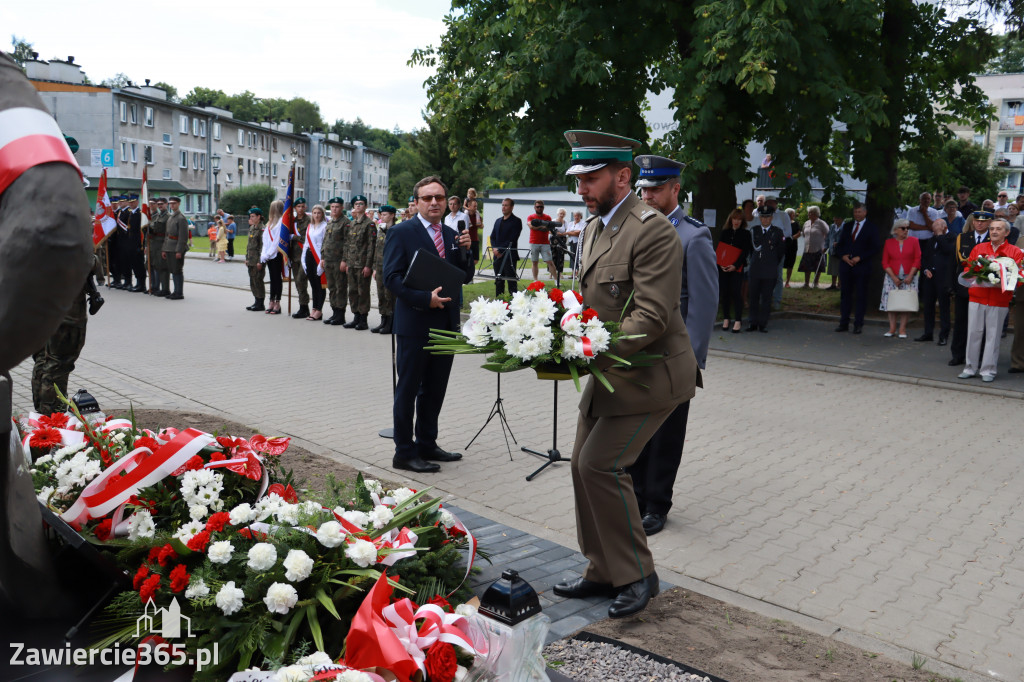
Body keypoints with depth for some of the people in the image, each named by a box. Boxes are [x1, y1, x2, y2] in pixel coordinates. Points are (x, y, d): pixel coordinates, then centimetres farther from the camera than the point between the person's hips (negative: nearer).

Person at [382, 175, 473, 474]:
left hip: (445, 323, 7)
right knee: (408, 389, 2)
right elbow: (391, 277, -13)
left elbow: (465, 277, 11)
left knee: (434, 390, 15)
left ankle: (427, 444, 29)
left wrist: (465, 250, -6)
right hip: (414, 323, -6)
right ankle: (404, 452, 11)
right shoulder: (402, 232, -7)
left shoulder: (451, 234, 12)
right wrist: (424, 299, -23)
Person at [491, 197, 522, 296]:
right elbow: (492, 237, 16)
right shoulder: (498, 221, 19)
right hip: (498, 255, 7)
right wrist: (494, 248, -4)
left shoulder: (516, 221, -4)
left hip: (509, 256, -7)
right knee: (498, 281, 10)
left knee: (511, 280, -8)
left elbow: (512, 239, -12)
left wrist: (501, 251, -14)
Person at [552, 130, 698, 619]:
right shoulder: (593, 228, 12)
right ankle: (603, 571, 26)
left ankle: (637, 575, 8)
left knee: (601, 465, -12)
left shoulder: (652, 230, -18)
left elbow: (651, 317, -25)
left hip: (649, 373, -9)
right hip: (610, 369, 9)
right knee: (584, 464, 10)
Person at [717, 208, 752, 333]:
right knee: (724, 293, 4)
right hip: (723, 268, 3)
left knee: (736, 293, -8)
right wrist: (721, 264, -7)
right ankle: (726, 318, 13)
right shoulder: (725, 232, 11)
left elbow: (745, 252, -3)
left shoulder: (746, 233, 3)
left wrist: (735, 265, -14)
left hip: (737, 268, -3)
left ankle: (738, 321, -5)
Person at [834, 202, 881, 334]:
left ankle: (858, 324, 4)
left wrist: (859, 258, -13)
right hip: (845, 265, 4)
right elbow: (840, 244, 14)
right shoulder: (847, 226, 14)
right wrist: (843, 256, -5)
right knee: (845, 294, 5)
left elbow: (874, 248, -3)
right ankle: (844, 323, 9)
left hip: (862, 266, -4)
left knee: (861, 296, 0)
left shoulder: (871, 228, 2)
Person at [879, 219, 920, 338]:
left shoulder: (913, 241, 4)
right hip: (892, 277, 1)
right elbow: (885, 262, 1)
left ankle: (902, 329, 2)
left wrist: (910, 276, -11)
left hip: (909, 277, -1)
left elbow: (917, 259, -1)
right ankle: (892, 329, 7)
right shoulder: (888, 242, 5)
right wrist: (893, 277, -8)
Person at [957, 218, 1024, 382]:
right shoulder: (978, 248, 11)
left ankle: (988, 370, 9)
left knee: (993, 335, 1)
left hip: (999, 300, -2)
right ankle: (970, 368, 11)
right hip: (976, 297, 2)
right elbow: (967, 269, 13)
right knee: (973, 333, 3)